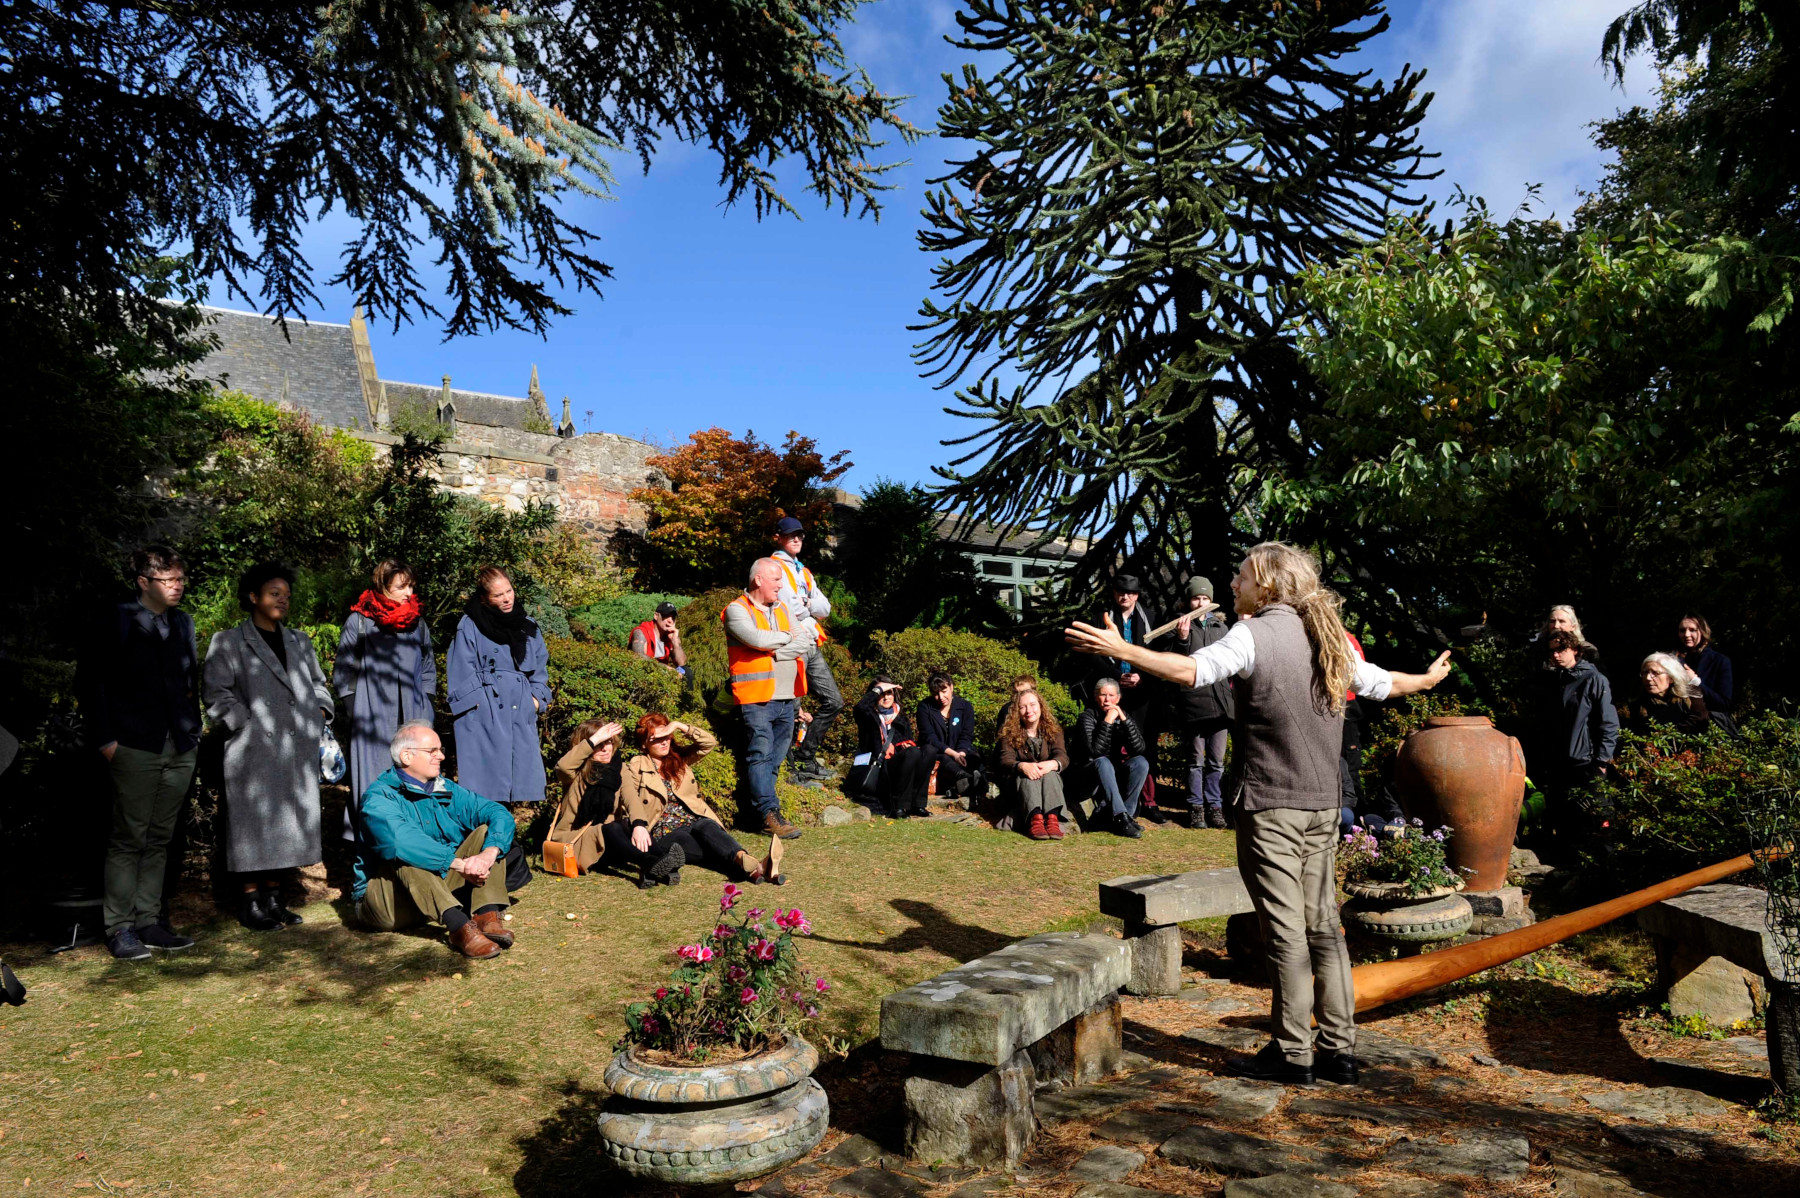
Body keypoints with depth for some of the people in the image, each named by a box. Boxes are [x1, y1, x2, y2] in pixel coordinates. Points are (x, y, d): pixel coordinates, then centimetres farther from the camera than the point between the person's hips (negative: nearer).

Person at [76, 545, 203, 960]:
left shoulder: (183, 623, 13)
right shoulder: (118, 620, -3)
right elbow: (89, 680, -4)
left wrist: (193, 733, 9)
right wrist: (104, 738, -9)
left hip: (180, 750, 6)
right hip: (135, 749, -5)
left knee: (159, 839, 11)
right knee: (128, 839, -1)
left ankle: (149, 921, 18)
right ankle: (119, 928, 8)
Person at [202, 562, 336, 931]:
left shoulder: (299, 641, 20)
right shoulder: (227, 643, 4)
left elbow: (318, 683, 25)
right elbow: (216, 693, -2)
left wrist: (320, 712, 8)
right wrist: (247, 724, -11)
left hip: (298, 750, 5)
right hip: (254, 750, -5)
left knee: (286, 823, 8)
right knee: (254, 823, -4)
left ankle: (273, 897, 18)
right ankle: (250, 904, 5)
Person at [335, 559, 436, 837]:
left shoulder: (418, 621, 9)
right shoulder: (359, 621, -3)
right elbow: (343, 672, 4)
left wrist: (424, 703, 11)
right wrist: (357, 710, 0)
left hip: (413, 717, 3)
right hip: (373, 718, -3)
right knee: (373, 783, -1)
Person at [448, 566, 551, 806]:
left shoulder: (528, 626, 15)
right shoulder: (470, 626, 0)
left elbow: (540, 667, 20)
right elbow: (462, 671, -1)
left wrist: (537, 697, 6)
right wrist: (478, 703, -9)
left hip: (522, 710, 5)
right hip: (485, 713, -5)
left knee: (524, 769, 3)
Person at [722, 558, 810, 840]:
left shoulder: (781, 610, 18)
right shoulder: (736, 610, -2)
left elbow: (805, 644, 5)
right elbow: (757, 639, -19)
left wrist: (774, 651, -9)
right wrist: (788, 637, -1)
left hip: (786, 700, 6)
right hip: (756, 698, -6)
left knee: (775, 759, 6)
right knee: (760, 756, -9)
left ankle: (758, 806, 12)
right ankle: (771, 814, -10)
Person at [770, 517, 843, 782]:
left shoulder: (804, 572, 23)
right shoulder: (774, 566, -4)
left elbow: (825, 608, 13)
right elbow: (791, 608, -15)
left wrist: (806, 603, -6)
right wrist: (811, 609, 3)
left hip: (812, 646, 9)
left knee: (833, 701, 10)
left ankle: (805, 757, 15)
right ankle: (789, 767, 1)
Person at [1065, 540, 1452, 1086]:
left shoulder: (1256, 634, -10)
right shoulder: (1328, 637, 12)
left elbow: (1193, 669, -27)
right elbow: (1381, 683, 27)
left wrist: (1121, 649, -30)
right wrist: (1429, 677, 47)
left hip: (1271, 804, -7)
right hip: (1322, 805, 7)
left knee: (1285, 930, -1)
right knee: (1322, 924, 12)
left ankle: (1292, 1054, 8)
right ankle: (1339, 1048, 19)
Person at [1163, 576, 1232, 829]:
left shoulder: (1220, 626, 14)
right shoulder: (1181, 626, 1)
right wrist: (1181, 639, -22)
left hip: (1220, 701, 4)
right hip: (1192, 701, -4)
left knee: (1217, 759, 7)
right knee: (1196, 758, 3)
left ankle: (1215, 806, 14)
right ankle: (1196, 807, 10)